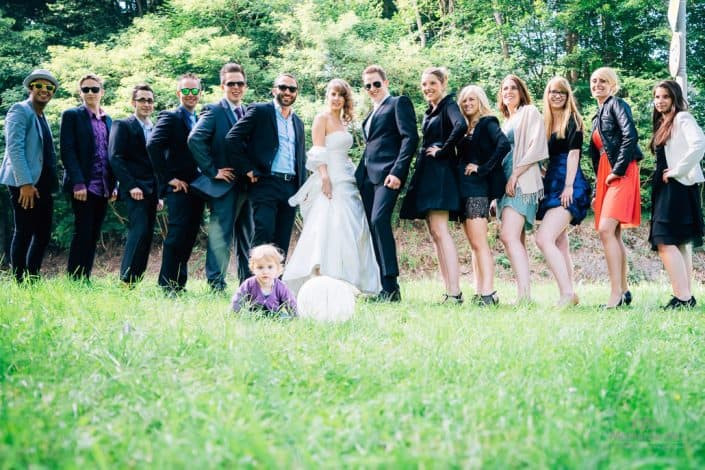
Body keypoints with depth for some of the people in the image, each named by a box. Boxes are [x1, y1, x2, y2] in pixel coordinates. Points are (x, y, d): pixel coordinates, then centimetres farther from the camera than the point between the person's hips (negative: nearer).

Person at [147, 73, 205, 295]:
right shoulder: (170, 118, -3)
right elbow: (153, 146, -17)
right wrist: (168, 178, -18)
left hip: (198, 188, 7)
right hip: (179, 187, -7)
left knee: (189, 237, 9)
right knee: (177, 235, -10)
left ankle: (179, 284, 16)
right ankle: (167, 286, -5)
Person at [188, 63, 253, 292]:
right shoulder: (213, 111, -5)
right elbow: (195, 139, -19)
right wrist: (212, 171, -18)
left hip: (248, 184, 7)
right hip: (225, 184, -7)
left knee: (247, 237, 12)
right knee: (220, 236, -5)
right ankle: (216, 285, 0)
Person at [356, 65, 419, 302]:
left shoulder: (399, 103, 4)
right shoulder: (372, 114, 28)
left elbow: (410, 137, -8)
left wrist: (397, 172, -18)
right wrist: (359, 175, 14)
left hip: (387, 173, -8)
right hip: (368, 176, 8)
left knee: (379, 220, -23)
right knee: (374, 228, 2)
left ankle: (391, 286, -24)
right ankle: (386, 289, 2)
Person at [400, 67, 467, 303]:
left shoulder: (449, 105, -5)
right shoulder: (429, 112, 21)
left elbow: (461, 126, -25)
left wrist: (443, 151, -17)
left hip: (440, 174, -9)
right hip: (426, 175, 9)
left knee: (439, 231, -16)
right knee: (435, 234, 6)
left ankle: (455, 292, -20)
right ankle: (449, 291, 7)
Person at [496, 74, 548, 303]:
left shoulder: (530, 112, 2)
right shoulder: (506, 122, 25)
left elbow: (536, 148, -10)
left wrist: (515, 174, -15)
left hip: (522, 183, -8)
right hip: (507, 184, 9)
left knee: (509, 236, -22)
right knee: (517, 242, 3)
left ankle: (524, 293, -27)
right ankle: (524, 294, 2)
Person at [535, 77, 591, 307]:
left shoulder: (572, 120, -1)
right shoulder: (545, 122, 19)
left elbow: (573, 153, -10)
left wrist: (569, 186, -18)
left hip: (568, 187, -8)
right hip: (551, 186, 8)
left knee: (544, 238, -22)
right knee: (560, 244, 8)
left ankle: (567, 293, -24)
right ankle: (568, 295, 11)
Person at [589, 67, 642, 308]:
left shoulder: (617, 105, -2)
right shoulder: (598, 116, 23)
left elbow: (630, 136, -17)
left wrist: (618, 170, -17)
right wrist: (597, 190, 18)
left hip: (621, 174, -9)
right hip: (605, 175, 9)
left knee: (606, 230, -19)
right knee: (613, 234, 6)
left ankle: (616, 293, -20)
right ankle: (623, 291, 12)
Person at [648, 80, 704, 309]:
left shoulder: (682, 118, -7)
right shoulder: (663, 124, 19)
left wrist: (676, 171, -18)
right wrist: (663, 175, 6)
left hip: (679, 187, -10)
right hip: (667, 188, 10)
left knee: (665, 242, -17)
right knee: (680, 243, 8)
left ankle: (682, 297, -18)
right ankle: (686, 296, 10)